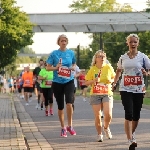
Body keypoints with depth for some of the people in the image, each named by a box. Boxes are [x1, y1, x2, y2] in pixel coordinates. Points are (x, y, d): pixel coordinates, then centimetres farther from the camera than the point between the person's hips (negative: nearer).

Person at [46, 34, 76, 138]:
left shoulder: (71, 53, 4)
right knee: (60, 106, 7)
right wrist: (56, 67, -18)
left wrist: (73, 68, -5)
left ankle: (70, 126, -3)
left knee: (69, 103, -19)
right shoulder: (54, 54, -2)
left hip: (69, 81, 0)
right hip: (57, 82, 0)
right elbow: (48, 68, 1)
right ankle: (63, 128, 22)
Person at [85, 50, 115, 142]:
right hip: (95, 95, 0)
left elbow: (114, 78, 15)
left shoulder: (109, 67, 1)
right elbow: (86, 82, 3)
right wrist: (94, 81, -15)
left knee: (108, 115, -13)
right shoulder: (92, 69, -1)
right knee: (97, 117, -1)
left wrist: (111, 81, -7)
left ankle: (106, 128, 19)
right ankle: (99, 134, 17)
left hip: (107, 94, 0)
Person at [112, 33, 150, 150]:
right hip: (126, 89, 0)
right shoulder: (123, 58, 5)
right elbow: (119, 70, 20)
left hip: (139, 89, 0)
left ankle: (132, 134, 35)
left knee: (136, 115, 9)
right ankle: (130, 141, -17)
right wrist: (114, 83, 12)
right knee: (129, 114, -13)